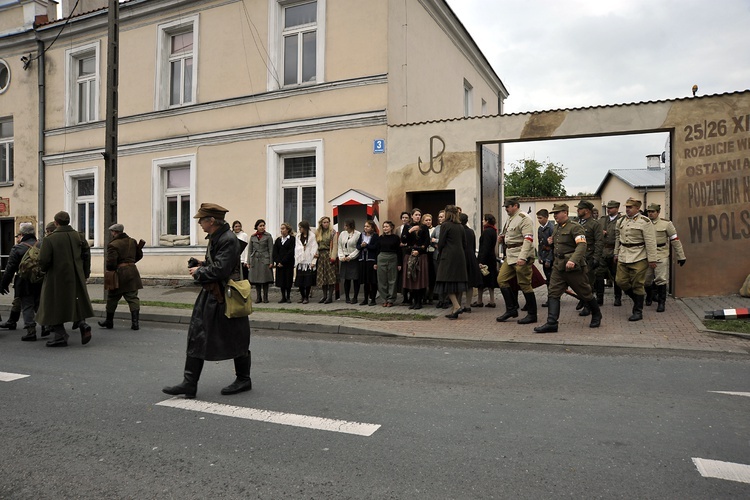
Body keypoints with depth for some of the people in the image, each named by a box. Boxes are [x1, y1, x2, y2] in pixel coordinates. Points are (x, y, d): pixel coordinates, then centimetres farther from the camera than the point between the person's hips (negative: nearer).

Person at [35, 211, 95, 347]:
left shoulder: (50, 239, -12)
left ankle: (60, 336, 10)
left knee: (55, 305, 8)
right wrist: (85, 273, 8)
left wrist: (44, 269, 8)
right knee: (75, 303, 20)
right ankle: (82, 324, -2)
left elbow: (43, 261, -15)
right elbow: (86, 254, 0)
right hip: (76, 278, 5)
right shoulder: (77, 236, 1)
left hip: (57, 278, -4)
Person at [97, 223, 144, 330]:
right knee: (132, 297, 3)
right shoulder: (132, 241, 7)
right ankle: (135, 322, -5)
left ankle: (109, 321, 26)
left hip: (119, 273, -5)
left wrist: (108, 267, 2)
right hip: (132, 271, 5)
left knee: (112, 298, 13)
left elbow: (111, 262, -19)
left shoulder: (113, 245, -13)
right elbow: (139, 255, 17)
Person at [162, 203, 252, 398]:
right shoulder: (214, 238, 11)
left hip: (225, 299, -10)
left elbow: (220, 270, -26)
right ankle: (189, 383, 14)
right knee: (196, 338, 8)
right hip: (209, 296, 10)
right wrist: (202, 264, 7)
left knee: (235, 340, 5)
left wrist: (199, 272, -12)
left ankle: (243, 380, 22)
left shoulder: (229, 240, -19)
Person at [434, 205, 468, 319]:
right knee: (457, 282, 9)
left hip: (448, 257, -7)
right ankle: (454, 310, 12)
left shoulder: (445, 225, -8)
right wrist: (462, 256, 18)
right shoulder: (460, 226, 12)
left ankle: (456, 306, -17)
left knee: (447, 282, -3)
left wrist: (440, 253, 10)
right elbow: (464, 244, 12)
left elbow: (441, 243, -8)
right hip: (460, 257, 7)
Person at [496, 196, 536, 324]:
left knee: (524, 284, -4)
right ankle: (511, 310, 14)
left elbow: (528, 239, -22)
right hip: (510, 256, 10)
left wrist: (522, 257, -29)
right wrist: (501, 238, 7)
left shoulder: (524, 219, -13)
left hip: (521, 257, -9)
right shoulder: (510, 219, 16)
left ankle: (532, 315, 7)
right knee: (501, 280, 6)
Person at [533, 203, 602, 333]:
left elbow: (582, 245, -24)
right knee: (553, 293, -3)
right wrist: (551, 243, 6)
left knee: (585, 293, 8)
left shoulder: (575, 227, -12)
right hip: (558, 266, 7)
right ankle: (551, 323, -6)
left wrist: (573, 260, -38)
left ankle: (596, 315, 32)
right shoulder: (556, 228, 15)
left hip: (573, 267, -7)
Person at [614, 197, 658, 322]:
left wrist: (652, 259, -13)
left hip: (638, 258, -6)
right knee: (621, 281, 5)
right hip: (623, 257, 6)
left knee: (637, 285, 0)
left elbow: (650, 242, -11)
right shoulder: (621, 220, 10)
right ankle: (639, 299, 30)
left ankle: (638, 312, 11)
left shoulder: (644, 221, -10)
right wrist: (616, 253, 20)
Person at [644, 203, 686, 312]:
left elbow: (675, 240, 0)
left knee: (661, 279, -8)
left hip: (661, 256, -3)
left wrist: (681, 256, 0)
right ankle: (649, 296, 37)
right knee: (646, 280, 10)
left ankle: (661, 302, 3)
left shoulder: (666, 224, -2)